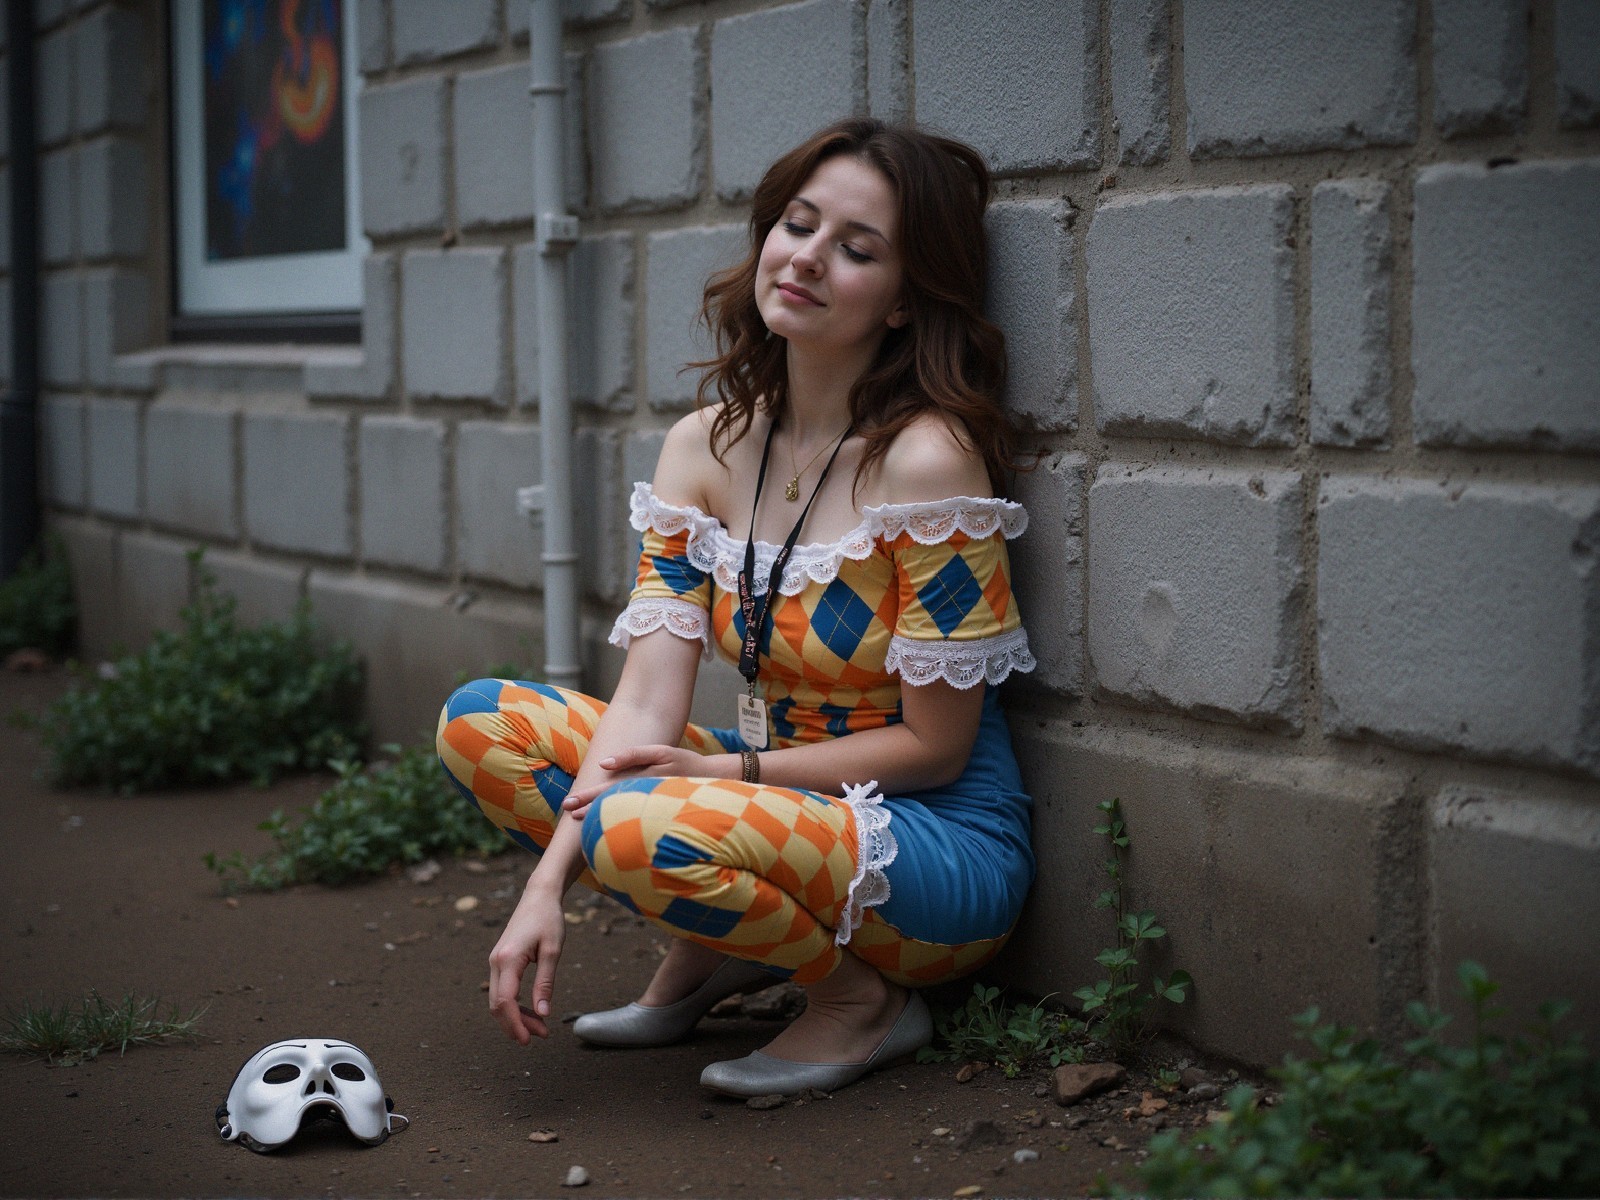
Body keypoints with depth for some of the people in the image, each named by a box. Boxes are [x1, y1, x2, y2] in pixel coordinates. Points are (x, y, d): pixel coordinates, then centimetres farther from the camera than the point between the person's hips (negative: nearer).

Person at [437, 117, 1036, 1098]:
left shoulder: (925, 460, -20)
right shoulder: (705, 447, 0)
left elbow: (933, 748, -16)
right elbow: (646, 701, -7)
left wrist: (728, 771, -15)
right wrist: (549, 885, -19)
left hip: (944, 847, -7)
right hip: (778, 794, 7)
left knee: (639, 829, -32)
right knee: (481, 723, -3)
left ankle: (866, 997, -4)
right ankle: (717, 953, 8)